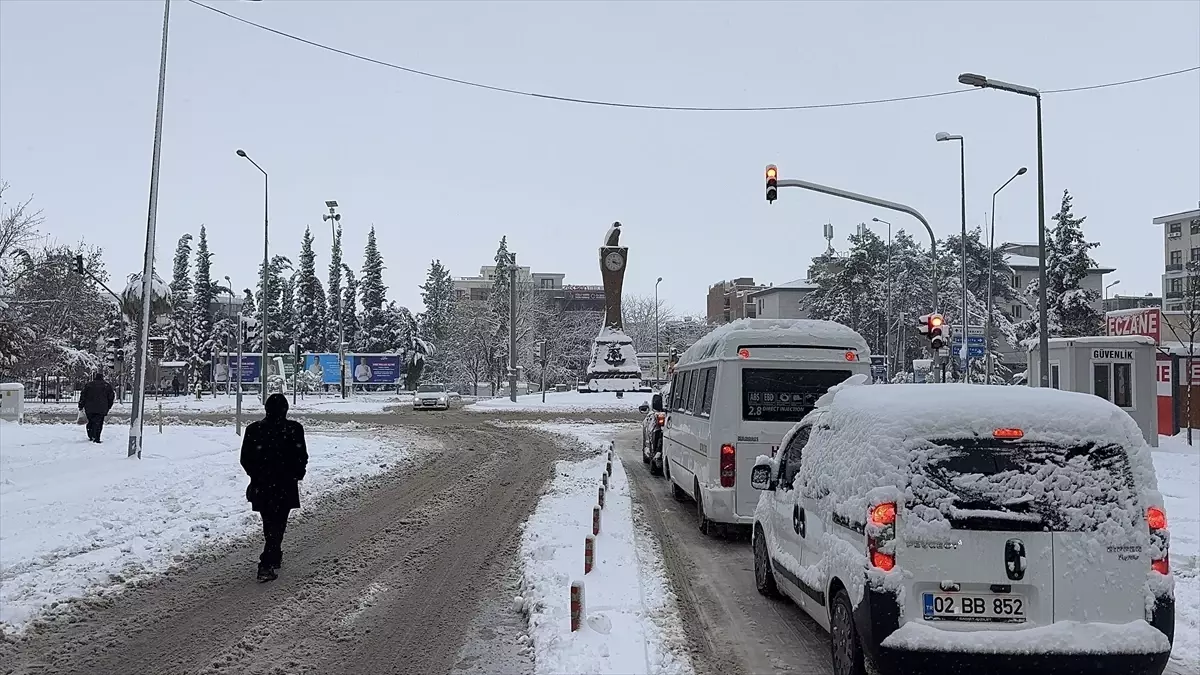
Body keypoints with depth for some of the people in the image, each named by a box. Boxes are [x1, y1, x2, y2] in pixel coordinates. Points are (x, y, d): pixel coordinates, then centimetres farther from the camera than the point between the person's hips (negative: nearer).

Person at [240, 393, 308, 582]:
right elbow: (302, 457, -8)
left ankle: (275, 556, 36)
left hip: (261, 486, 3)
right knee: (277, 525, 2)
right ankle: (266, 566, -8)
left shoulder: (253, 429, -2)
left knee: (269, 523, 21)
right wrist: (297, 474, 10)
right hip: (285, 486, -3)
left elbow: (245, 458, 1)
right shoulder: (294, 429, -11)